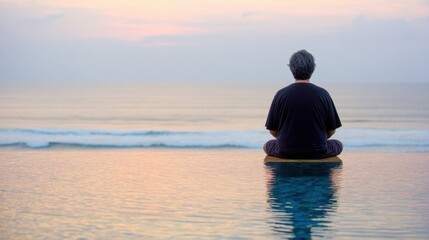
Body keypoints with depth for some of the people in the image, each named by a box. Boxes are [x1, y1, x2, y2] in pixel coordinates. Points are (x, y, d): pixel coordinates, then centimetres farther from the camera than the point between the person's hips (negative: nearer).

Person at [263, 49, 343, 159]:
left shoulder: (281, 94, -7)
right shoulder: (323, 94, -7)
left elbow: (273, 130, 0)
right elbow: (331, 131, 0)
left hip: (285, 152, 0)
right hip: (318, 153, 0)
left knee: (267, 145, 33)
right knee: (338, 145, 31)